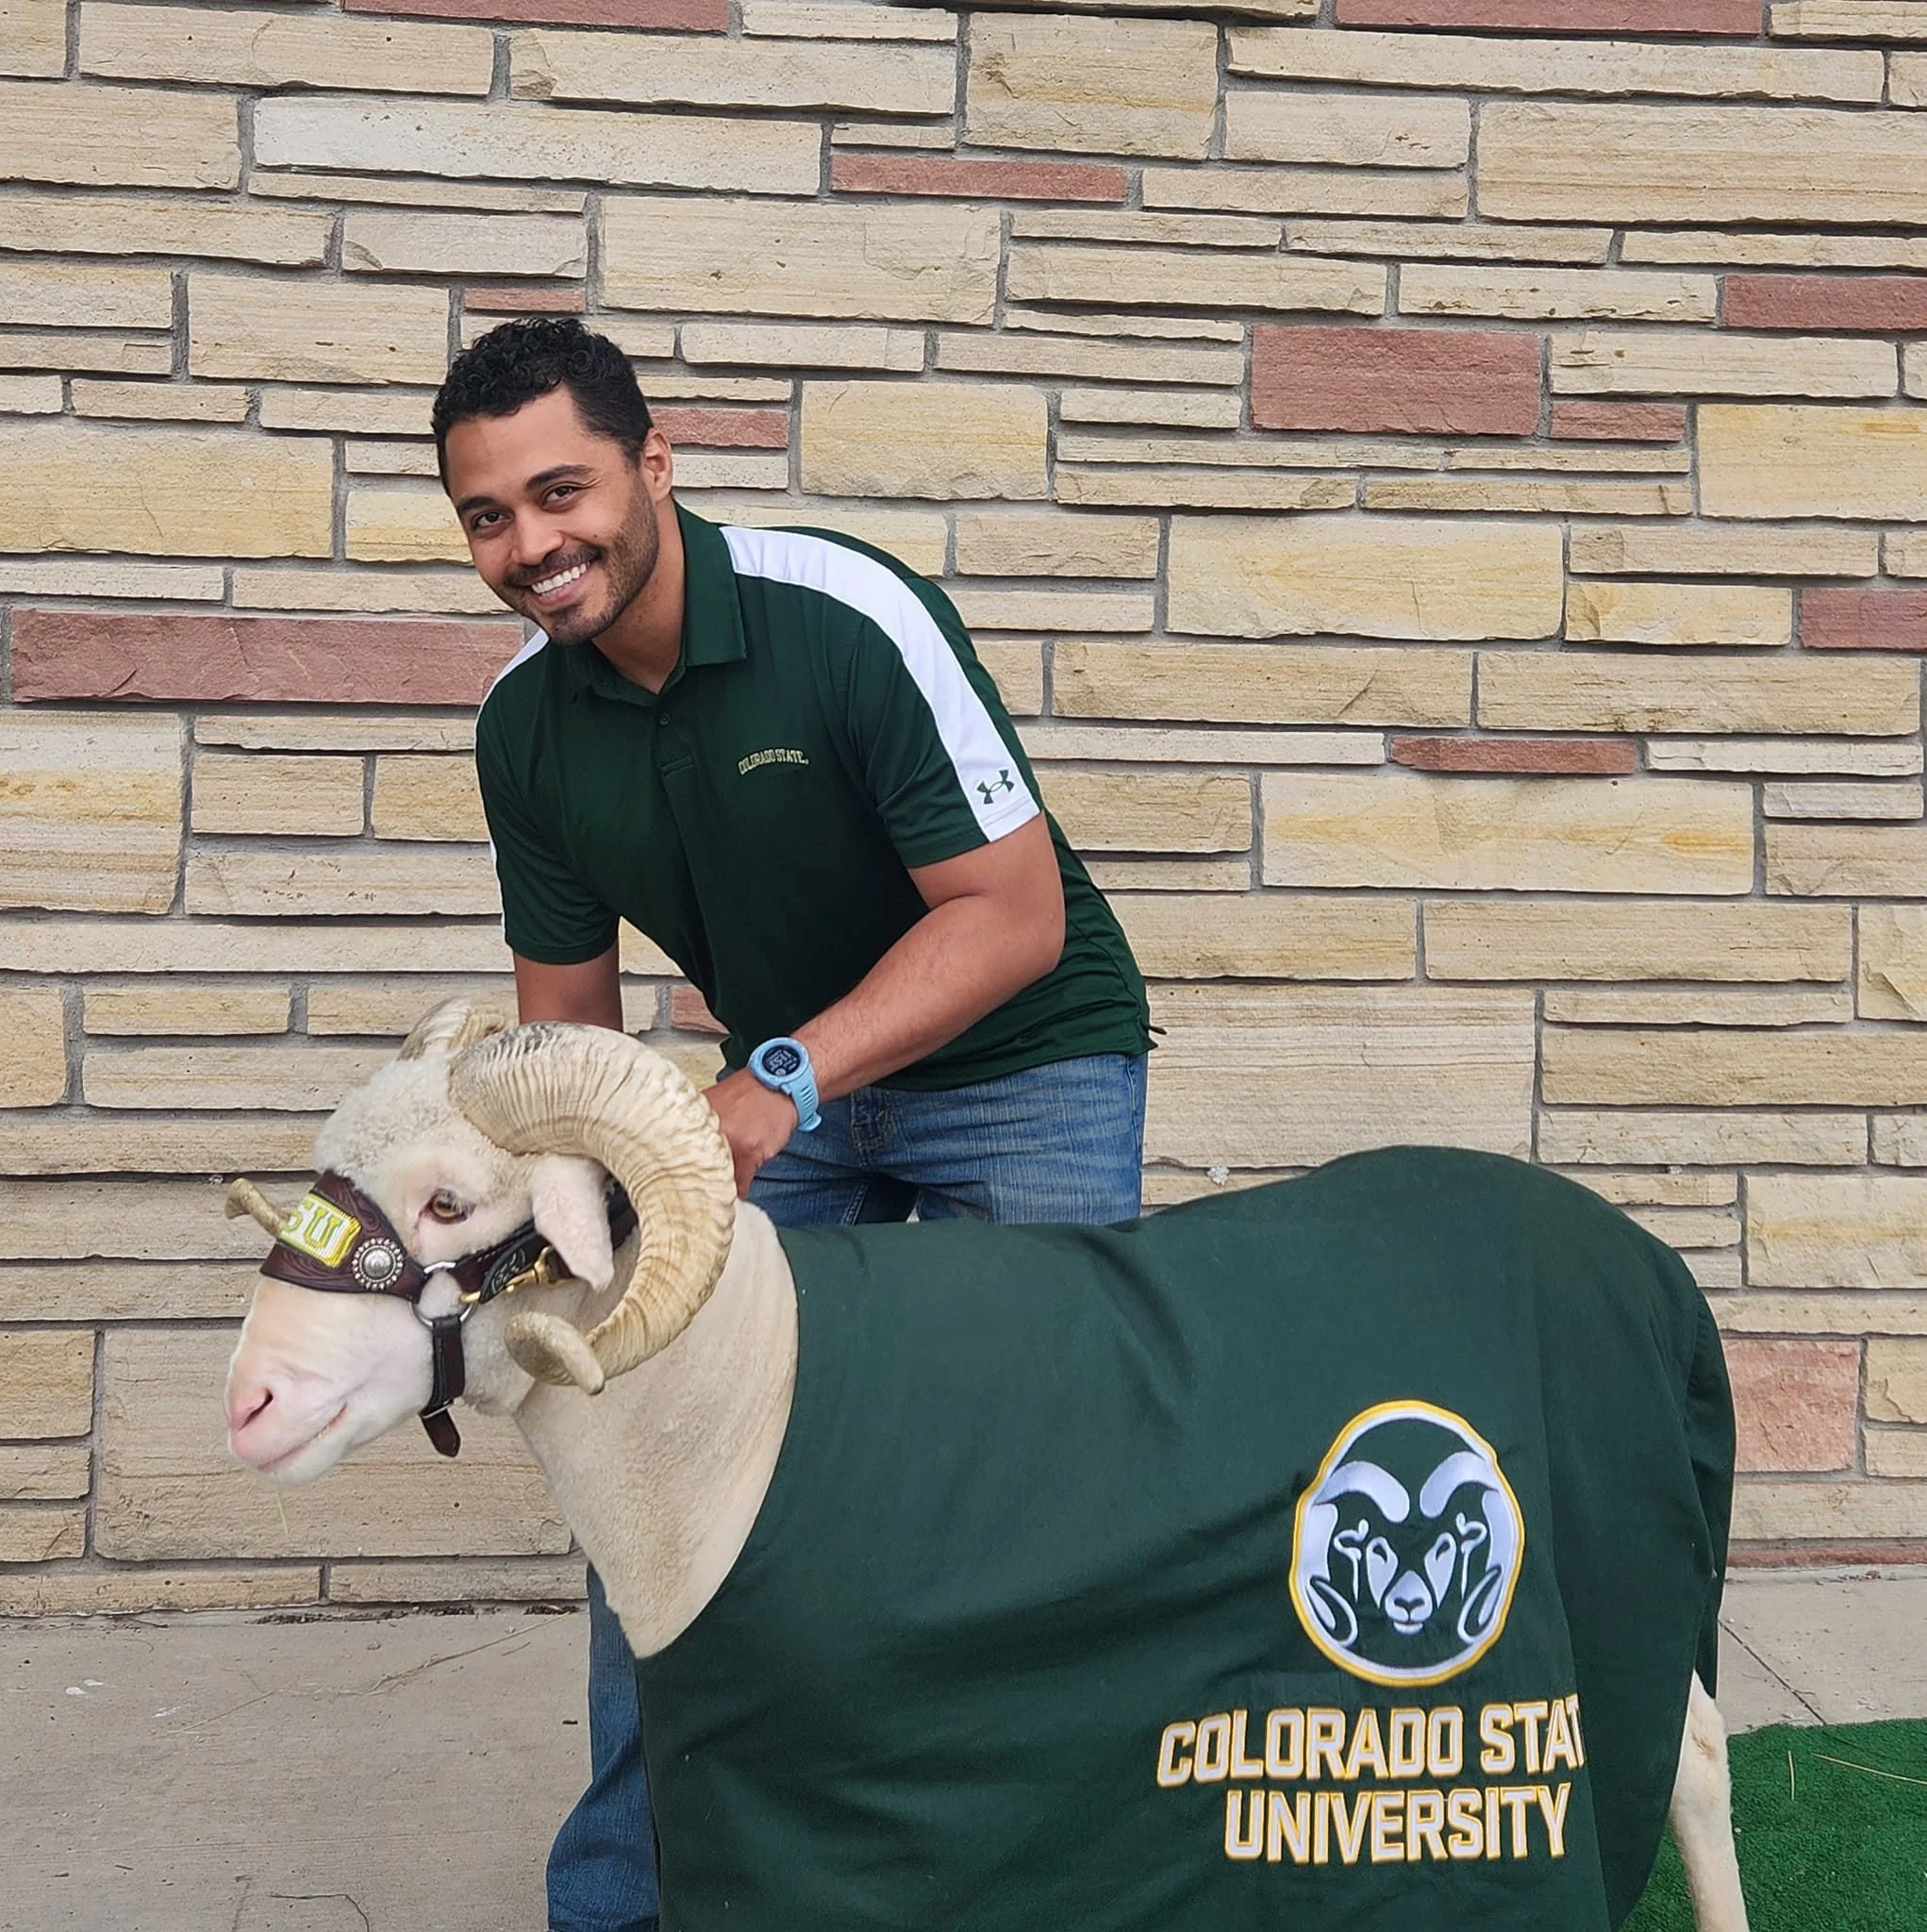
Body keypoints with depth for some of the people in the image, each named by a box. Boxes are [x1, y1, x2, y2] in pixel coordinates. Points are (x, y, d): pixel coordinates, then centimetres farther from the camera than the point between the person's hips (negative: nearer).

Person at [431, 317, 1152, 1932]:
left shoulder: (846, 617, -24)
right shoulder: (524, 722, -6)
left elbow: (1011, 913, -26)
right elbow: (568, 1014, 3)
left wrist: (784, 1081, -36)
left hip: (1019, 1069, -5)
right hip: (783, 1089, 5)